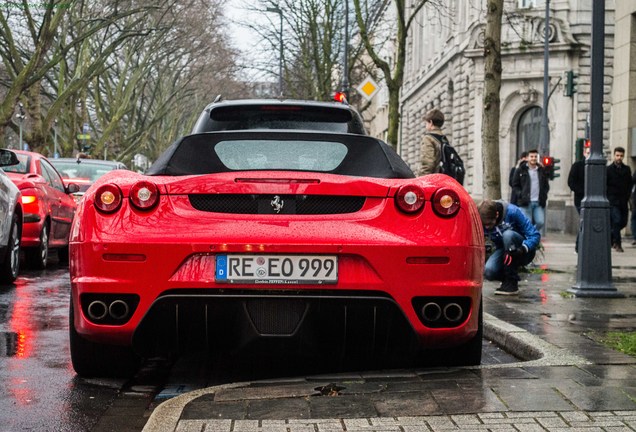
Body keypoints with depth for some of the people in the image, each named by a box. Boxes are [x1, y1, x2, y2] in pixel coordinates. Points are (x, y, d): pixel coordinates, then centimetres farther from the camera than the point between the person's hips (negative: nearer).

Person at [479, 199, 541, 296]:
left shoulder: (512, 212, -24)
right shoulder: (483, 222, -13)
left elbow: (535, 235, -23)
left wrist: (523, 249, -40)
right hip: (502, 251, 3)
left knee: (508, 234, -33)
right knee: (489, 271, -28)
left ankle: (512, 282, -25)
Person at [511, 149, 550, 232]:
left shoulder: (542, 170, 13)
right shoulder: (520, 170, 3)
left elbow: (546, 185, 21)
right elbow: (515, 185, 5)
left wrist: (543, 195, 4)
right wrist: (521, 194, -9)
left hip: (539, 203, 3)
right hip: (526, 203, -3)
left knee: (541, 222, -7)